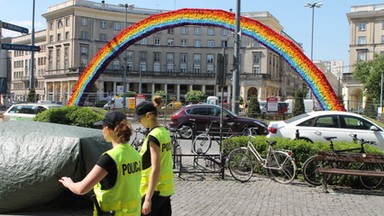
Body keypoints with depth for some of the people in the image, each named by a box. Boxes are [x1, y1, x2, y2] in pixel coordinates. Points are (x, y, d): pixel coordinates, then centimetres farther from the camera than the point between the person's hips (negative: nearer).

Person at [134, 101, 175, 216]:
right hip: (166, 188, 9)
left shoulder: (153, 136, -18)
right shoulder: (165, 132, 8)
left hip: (155, 190, -9)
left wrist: (148, 198, -22)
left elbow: (156, 169, -23)